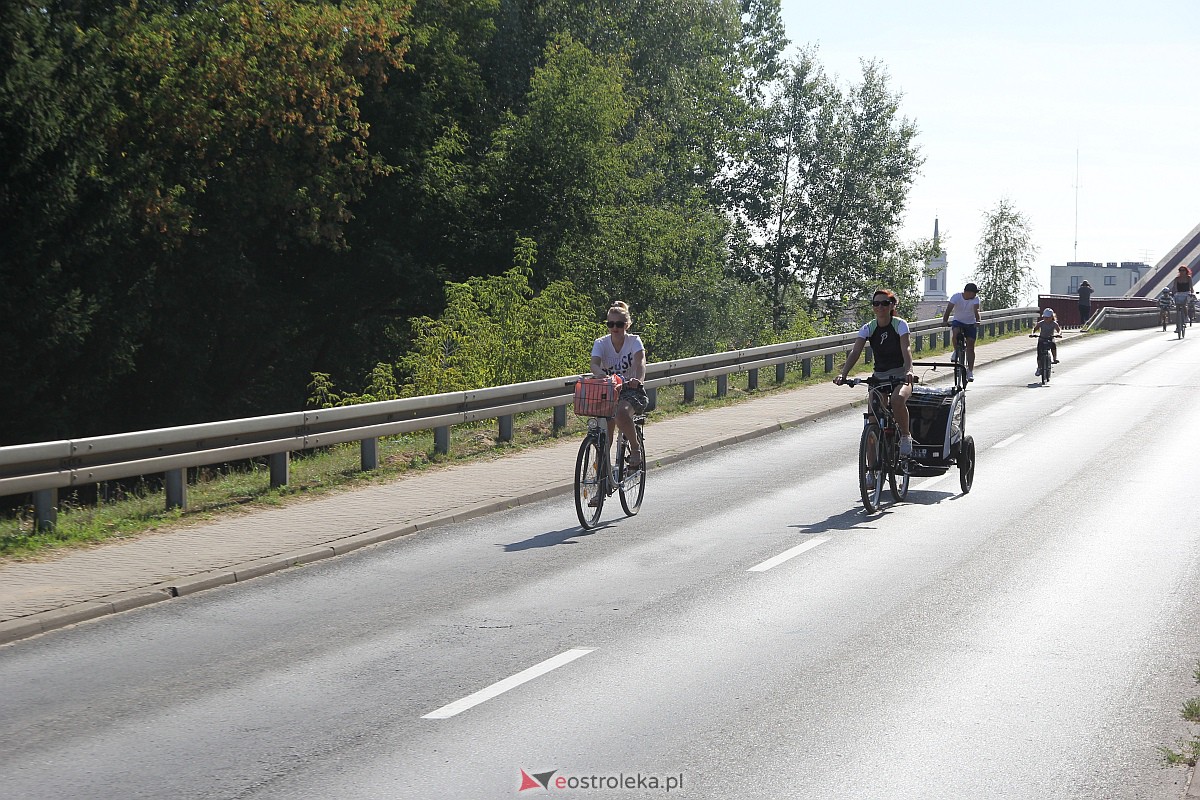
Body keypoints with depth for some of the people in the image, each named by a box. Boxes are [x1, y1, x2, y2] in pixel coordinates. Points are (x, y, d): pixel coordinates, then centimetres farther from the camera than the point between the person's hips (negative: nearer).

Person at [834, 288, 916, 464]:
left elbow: (906, 348, -24)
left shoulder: (900, 325, -9)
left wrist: (909, 370, -44)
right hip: (879, 376, 4)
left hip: (900, 375, -3)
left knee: (898, 399, -38)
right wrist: (843, 374, -30)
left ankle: (906, 436, -14)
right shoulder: (868, 328, -1)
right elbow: (855, 352, -13)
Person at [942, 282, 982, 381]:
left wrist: (978, 321, -47)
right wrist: (945, 321, -44)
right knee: (955, 332, -35)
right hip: (958, 321, -1)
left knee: (970, 346, -5)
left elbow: (976, 311, -27)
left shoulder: (975, 299, -14)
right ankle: (956, 351, -7)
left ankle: (970, 371, 0)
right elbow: (949, 309, -27)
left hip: (971, 324, 1)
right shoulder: (956, 297, -18)